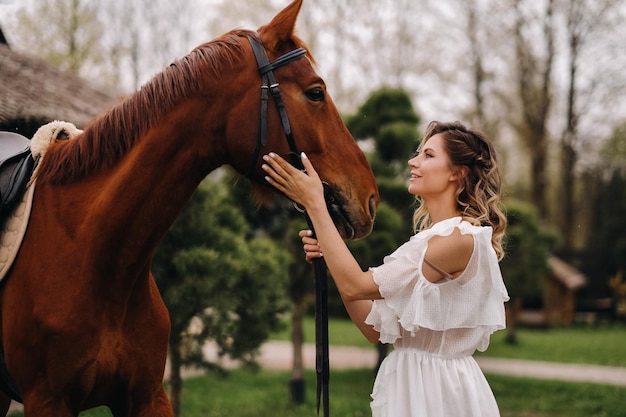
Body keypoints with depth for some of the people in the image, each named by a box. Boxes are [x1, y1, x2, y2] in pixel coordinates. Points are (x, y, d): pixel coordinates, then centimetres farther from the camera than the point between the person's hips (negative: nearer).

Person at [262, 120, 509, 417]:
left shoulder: (461, 239, -18)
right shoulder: (428, 240, 11)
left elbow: (355, 286, -19)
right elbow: (376, 329, 7)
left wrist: (314, 204, -14)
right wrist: (330, 260, -2)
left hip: (437, 392, -8)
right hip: (408, 384, 8)